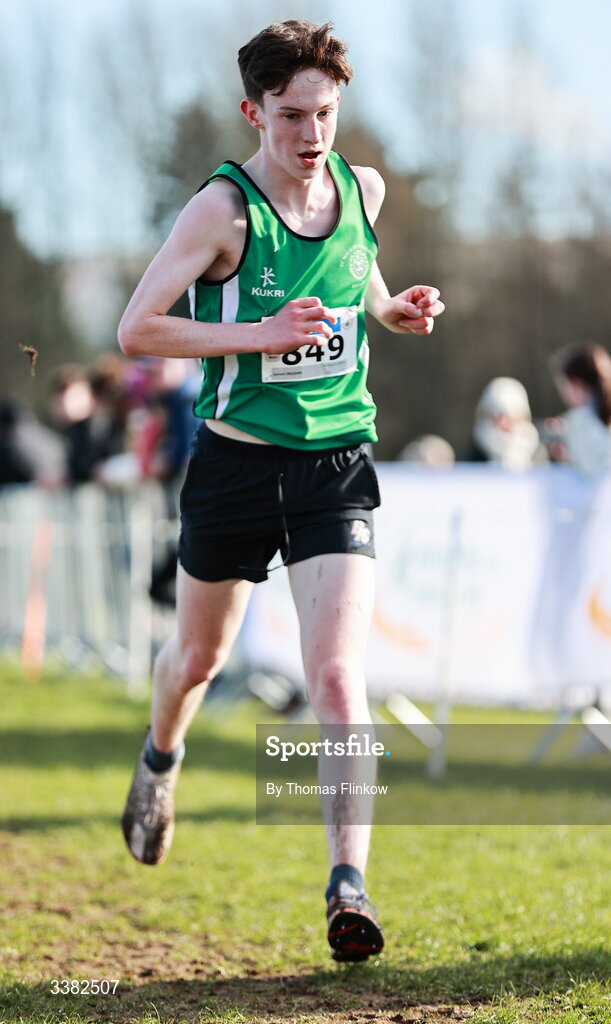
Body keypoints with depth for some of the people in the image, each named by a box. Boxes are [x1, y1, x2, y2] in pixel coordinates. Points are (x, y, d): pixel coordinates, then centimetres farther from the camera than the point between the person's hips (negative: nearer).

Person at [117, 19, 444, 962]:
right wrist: (259, 333, -24)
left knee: (338, 673, -14)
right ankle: (161, 758, 53)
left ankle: (349, 883, -16)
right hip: (238, 459, -1)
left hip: (338, 465, 2)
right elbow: (136, 328, -16)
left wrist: (397, 311, 1)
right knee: (200, 656, 18)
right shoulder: (225, 208, -13)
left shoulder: (363, 190, 1)